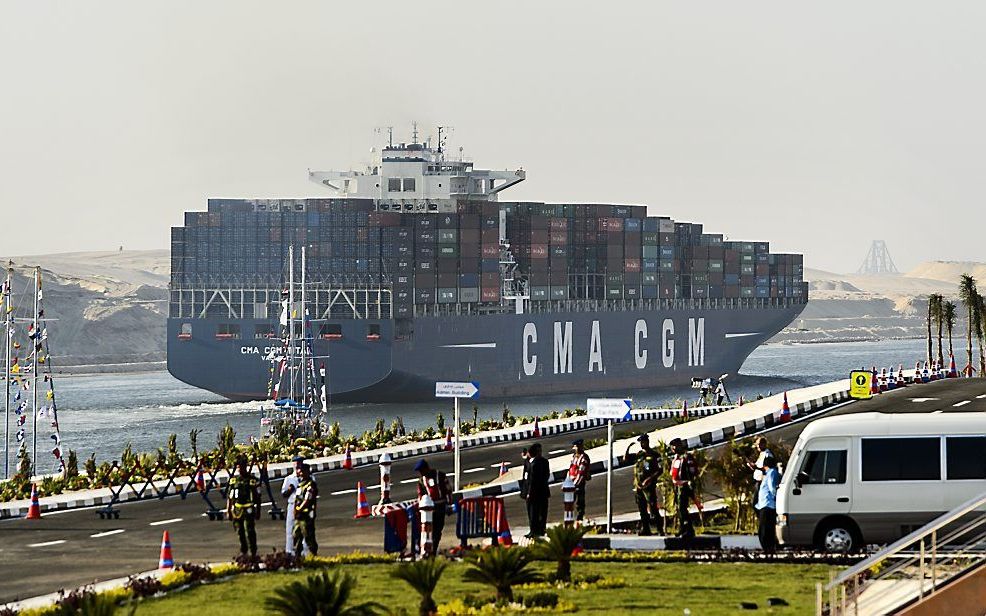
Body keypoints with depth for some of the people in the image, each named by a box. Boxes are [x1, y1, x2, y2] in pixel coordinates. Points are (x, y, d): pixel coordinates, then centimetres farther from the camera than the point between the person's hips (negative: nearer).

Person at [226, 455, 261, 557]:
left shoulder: (252, 480, -2)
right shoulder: (234, 479, 9)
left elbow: (257, 497, 3)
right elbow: (229, 496, 13)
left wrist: (258, 511, 2)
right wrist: (228, 510, 9)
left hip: (248, 510, -4)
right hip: (237, 509, 4)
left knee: (250, 532, -9)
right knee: (240, 532, 10)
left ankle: (253, 552, -2)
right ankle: (243, 551, 24)